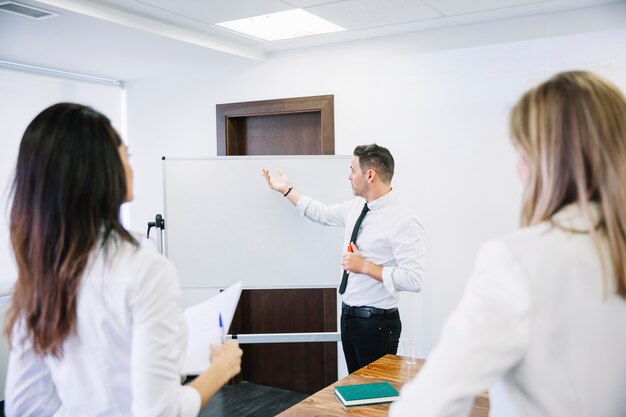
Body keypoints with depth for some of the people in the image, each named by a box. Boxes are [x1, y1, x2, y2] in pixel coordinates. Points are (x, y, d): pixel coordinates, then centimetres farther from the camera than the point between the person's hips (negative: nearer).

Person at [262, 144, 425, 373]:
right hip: (349, 316, 8)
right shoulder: (356, 206, 3)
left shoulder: (403, 221, -21)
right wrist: (286, 190, 23)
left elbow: (413, 279, -25)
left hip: (377, 324, -8)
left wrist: (365, 266, -23)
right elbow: (322, 213, 20)